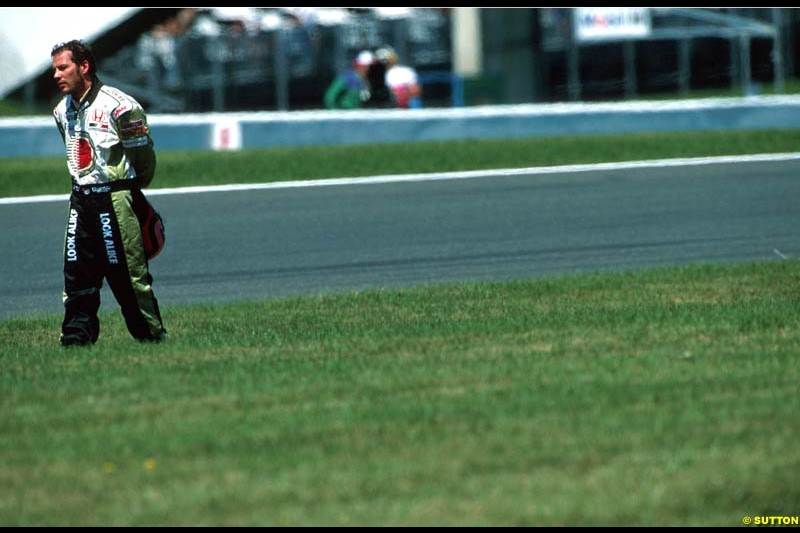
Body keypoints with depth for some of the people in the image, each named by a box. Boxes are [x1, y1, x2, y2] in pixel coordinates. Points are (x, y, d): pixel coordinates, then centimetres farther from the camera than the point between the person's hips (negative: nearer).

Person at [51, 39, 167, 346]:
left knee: (128, 273, -4)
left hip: (116, 198, -7)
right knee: (76, 272, 1)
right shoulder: (62, 111, 10)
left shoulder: (118, 106, -13)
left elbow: (143, 155, -5)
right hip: (81, 199, 7)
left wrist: (132, 191, 6)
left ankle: (153, 336, 6)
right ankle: (76, 336, 4)